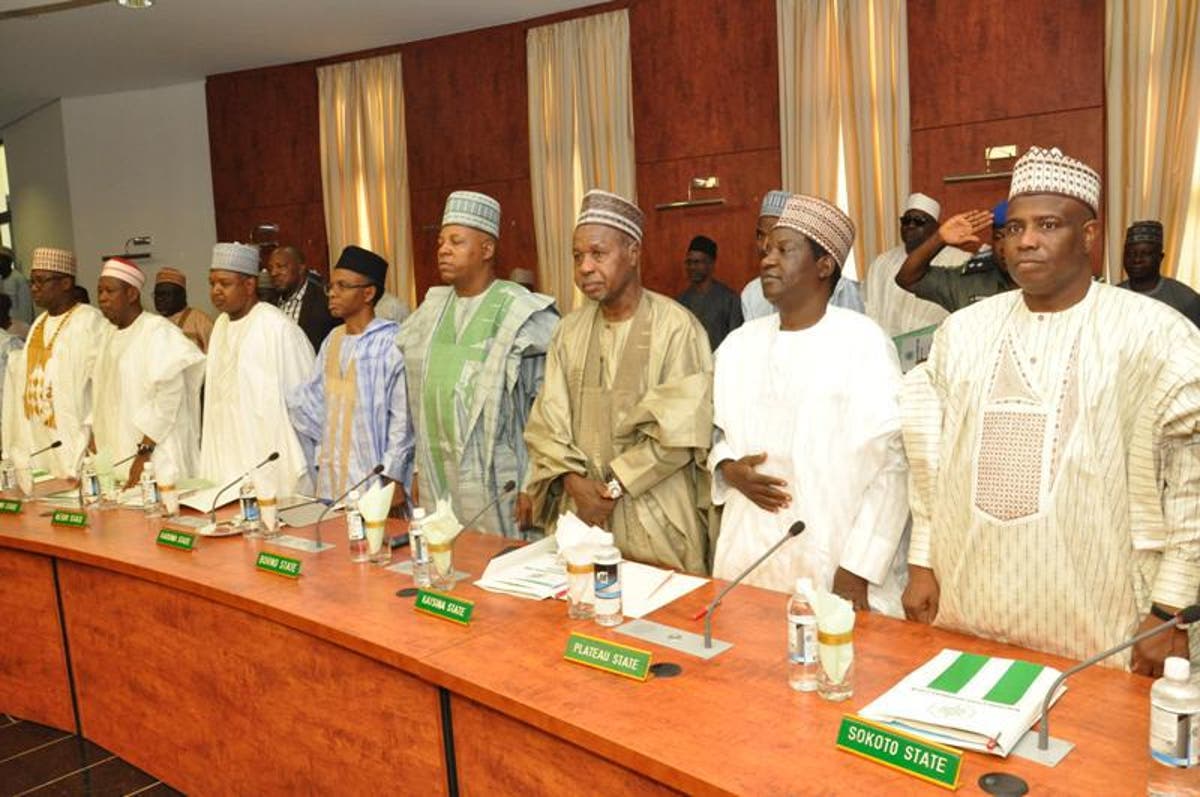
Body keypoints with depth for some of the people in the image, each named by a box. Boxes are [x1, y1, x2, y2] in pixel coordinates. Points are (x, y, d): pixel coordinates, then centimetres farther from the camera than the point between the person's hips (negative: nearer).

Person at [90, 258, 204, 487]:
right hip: (115, 456, 7)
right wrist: (95, 441, 10)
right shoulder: (111, 335, 14)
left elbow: (168, 396, -17)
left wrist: (144, 451, -17)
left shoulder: (159, 331, -11)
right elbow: (102, 395, 18)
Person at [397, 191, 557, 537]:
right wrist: (420, 468, 12)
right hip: (435, 483, 6)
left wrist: (534, 487, -12)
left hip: (495, 485, -5)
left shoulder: (522, 313, -10)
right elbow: (417, 391, 15)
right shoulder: (432, 309, 8)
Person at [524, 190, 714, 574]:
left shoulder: (676, 327, -8)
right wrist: (574, 481, -11)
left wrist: (615, 486, -13)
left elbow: (679, 430, -13)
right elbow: (546, 421, 3)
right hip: (580, 514, 4)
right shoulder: (570, 330, 7)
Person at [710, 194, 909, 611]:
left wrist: (857, 572, -15)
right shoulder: (738, 344, 7)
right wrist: (728, 468, -4)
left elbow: (890, 465, -11)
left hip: (833, 564, -4)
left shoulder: (863, 343, -9)